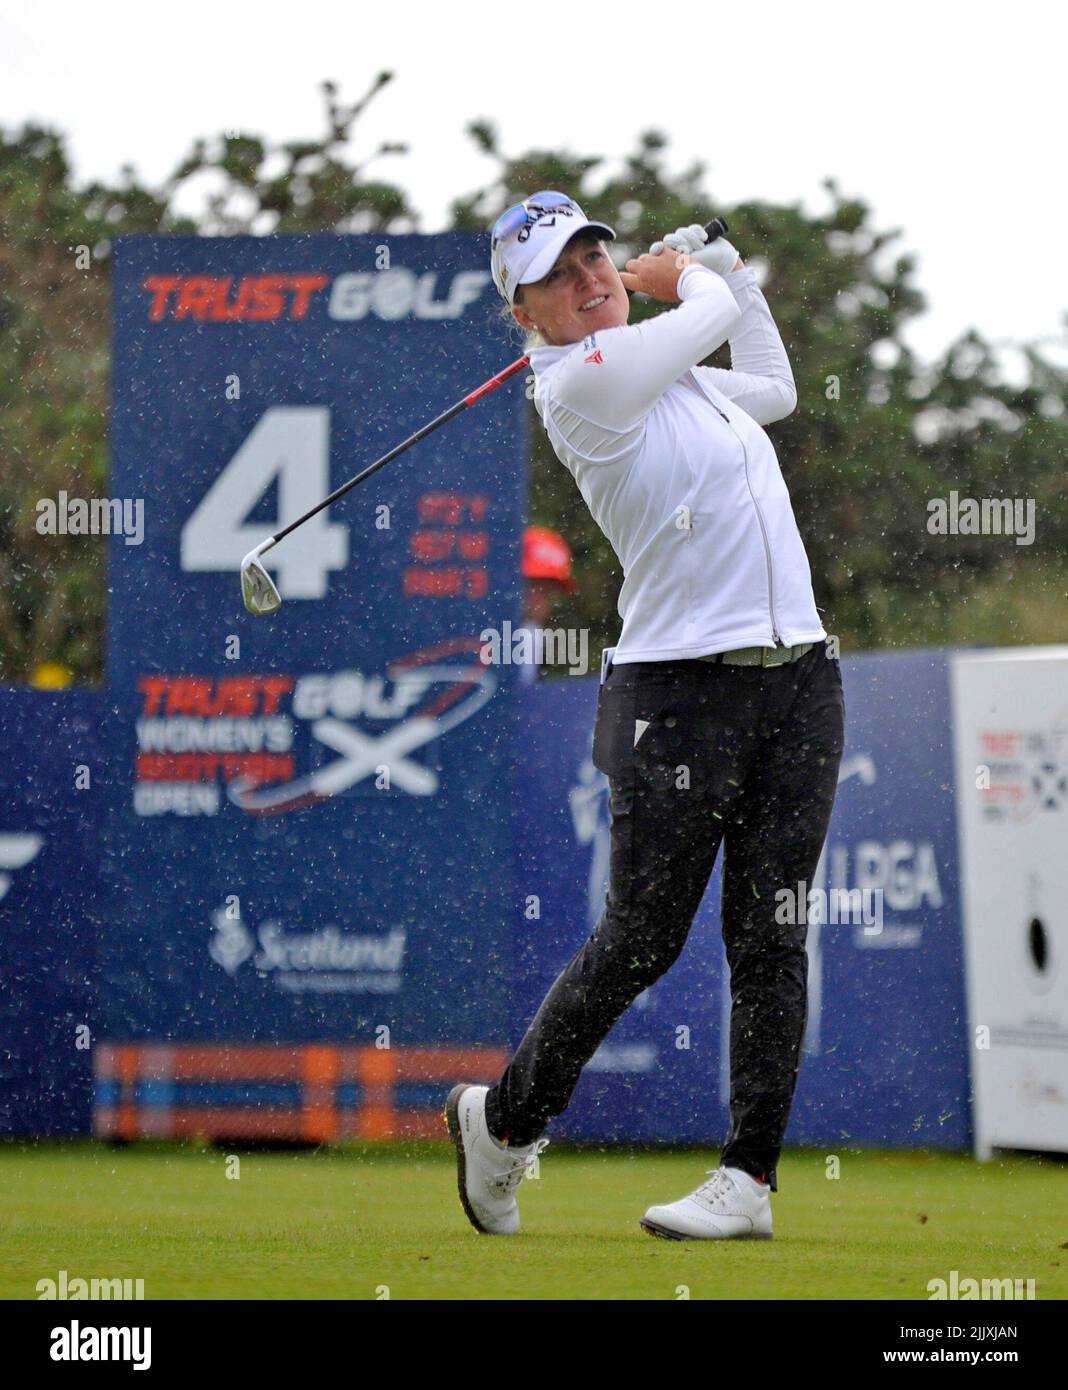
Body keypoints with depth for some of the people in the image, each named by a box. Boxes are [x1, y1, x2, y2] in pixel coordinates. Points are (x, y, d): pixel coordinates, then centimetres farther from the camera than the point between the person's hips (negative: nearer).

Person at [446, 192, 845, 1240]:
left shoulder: (662, 370, 17)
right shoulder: (584, 379, -10)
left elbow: (773, 387, 36)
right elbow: (709, 313, 0)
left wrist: (726, 266, 30)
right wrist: (693, 277, 21)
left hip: (797, 681, 7)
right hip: (679, 691, -7)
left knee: (770, 940, 1)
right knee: (641, 939, -3)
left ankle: (750, 1178, 5)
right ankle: (503, 1121, 17)